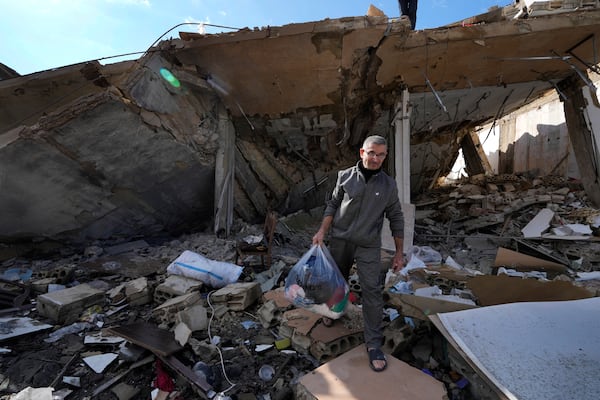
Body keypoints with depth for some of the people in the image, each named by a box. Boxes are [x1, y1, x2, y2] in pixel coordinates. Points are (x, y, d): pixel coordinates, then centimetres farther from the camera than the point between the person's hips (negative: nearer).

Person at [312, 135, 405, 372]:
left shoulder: (388, 185, -1)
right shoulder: (345, 177, -2)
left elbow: (396, 219, 4)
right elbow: (332, 205, 4)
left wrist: (399, 252, 4)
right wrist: (322, 232, -4)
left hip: (368, 246, -1)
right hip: (339, 240, 2)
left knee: (372, 291, -5)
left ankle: (374, 343, 10)